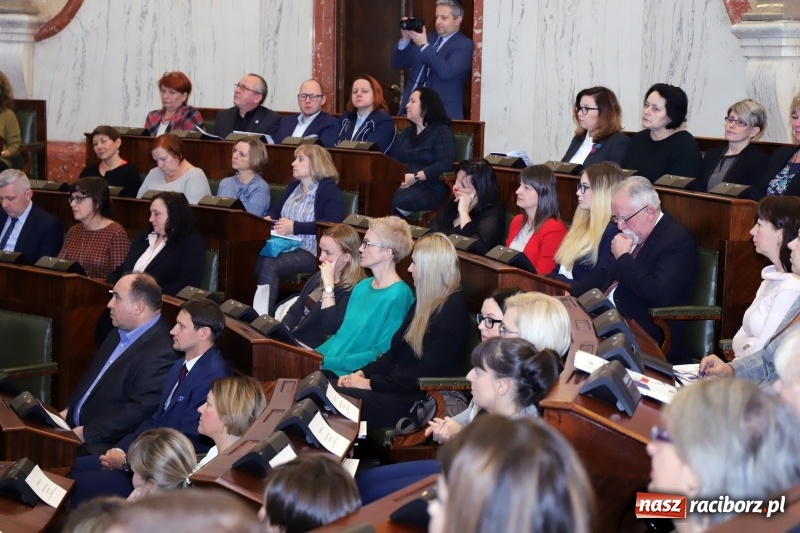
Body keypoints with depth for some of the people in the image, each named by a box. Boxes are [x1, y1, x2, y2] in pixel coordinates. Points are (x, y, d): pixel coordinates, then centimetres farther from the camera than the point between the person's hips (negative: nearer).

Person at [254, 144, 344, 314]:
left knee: (269, 265, -33)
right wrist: (269, 218, 0)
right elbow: (276, 209, 27)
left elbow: (332, 223, -18)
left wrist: (295, 227, -21)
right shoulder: (294, 185, 21)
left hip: (310, 251, -7)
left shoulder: (329, 190, -5)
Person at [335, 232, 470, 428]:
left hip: (421, 400, -9)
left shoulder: (453, 310, -13)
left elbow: (427, 373, -18)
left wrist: (371, 383, -17)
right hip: (398, 386, 9)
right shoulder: (425, 302, 16)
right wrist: (363, 373, 2)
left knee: (343, 398, -24)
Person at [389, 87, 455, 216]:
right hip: (400, 185, 6)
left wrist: (416, 177, -20)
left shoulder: (442, 131, 4)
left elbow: (446, 164, -11)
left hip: (429, 188, -6)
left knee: (394, 202, -37)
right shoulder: (407, 132, 28)